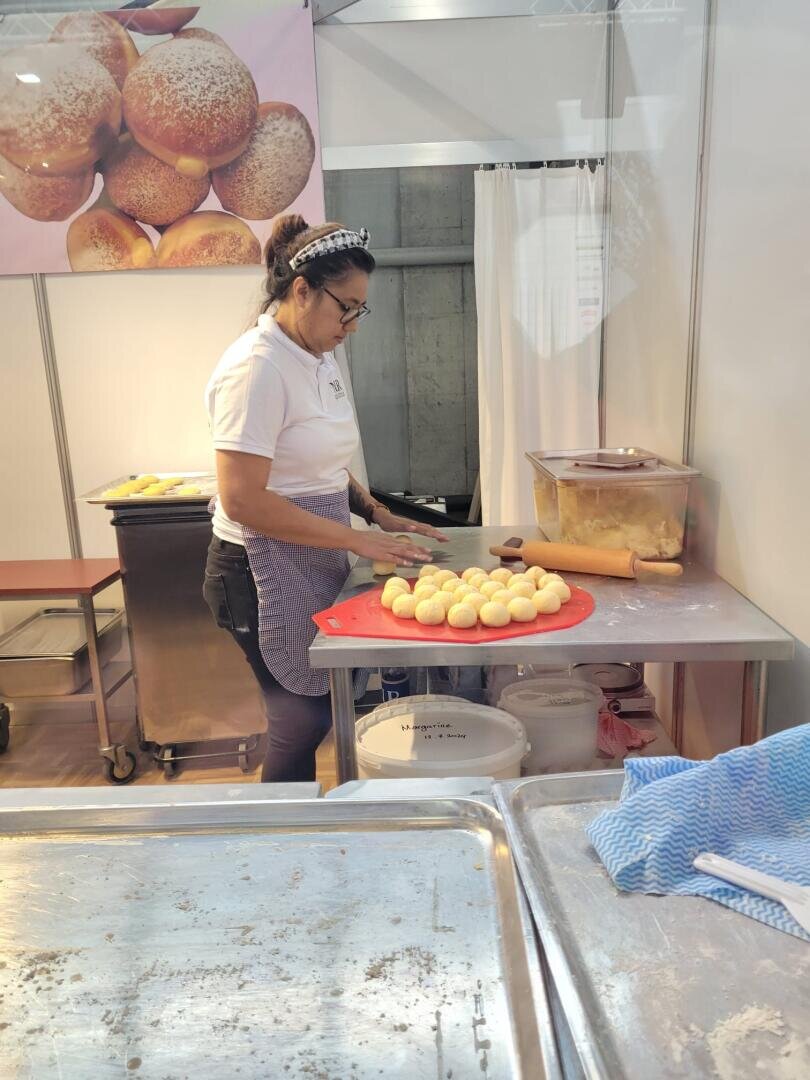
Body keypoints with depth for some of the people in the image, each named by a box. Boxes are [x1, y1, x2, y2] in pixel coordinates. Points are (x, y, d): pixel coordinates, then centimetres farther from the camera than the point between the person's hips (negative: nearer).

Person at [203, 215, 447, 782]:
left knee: (312, 714, 16)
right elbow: (242, 500, -24)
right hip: (268, 570, -8)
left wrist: (378, 513, 4)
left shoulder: (320, 358, 9)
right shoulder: (258, 367, -19)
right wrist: (358, 540, -21)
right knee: (303, 720, 3)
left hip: (315, 561, 8)